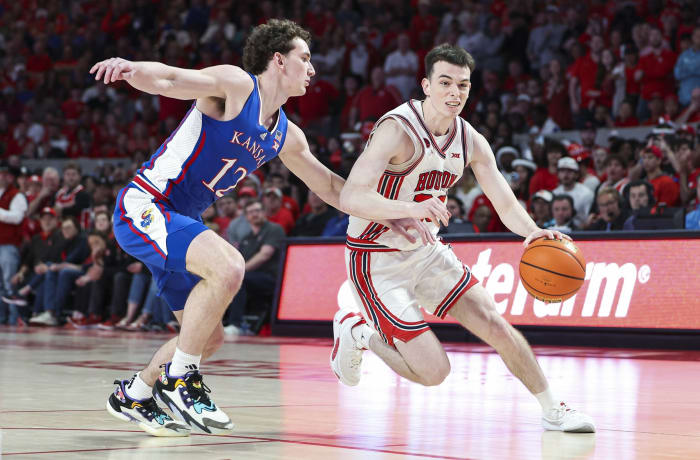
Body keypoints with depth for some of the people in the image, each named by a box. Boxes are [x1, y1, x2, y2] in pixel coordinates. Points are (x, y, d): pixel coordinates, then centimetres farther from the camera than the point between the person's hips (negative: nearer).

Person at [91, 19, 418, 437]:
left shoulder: (286, 136, 11)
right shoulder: (235, 85, -12)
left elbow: (328, 186, 24)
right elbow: (167, 81, -25)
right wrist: (131, 69, -47)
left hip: (180, 222, 9)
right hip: (143, 207, -9)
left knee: (209, 337, 12)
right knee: (228, 266, -31)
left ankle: (132, 398, 30)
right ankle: (180, 378, -17)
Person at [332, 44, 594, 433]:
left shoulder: (471, 141, -2)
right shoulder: (398, 129, -25)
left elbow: (506, 204, -1)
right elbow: (350, 198, -34)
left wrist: (532, 230, -24)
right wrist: (410, 209, -51)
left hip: (427, 251, 7)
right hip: (377, 259, -7)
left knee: (496, 327, -2)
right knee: (433, 371, -12)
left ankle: (553, 411, 16)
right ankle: (358, 332, 13)